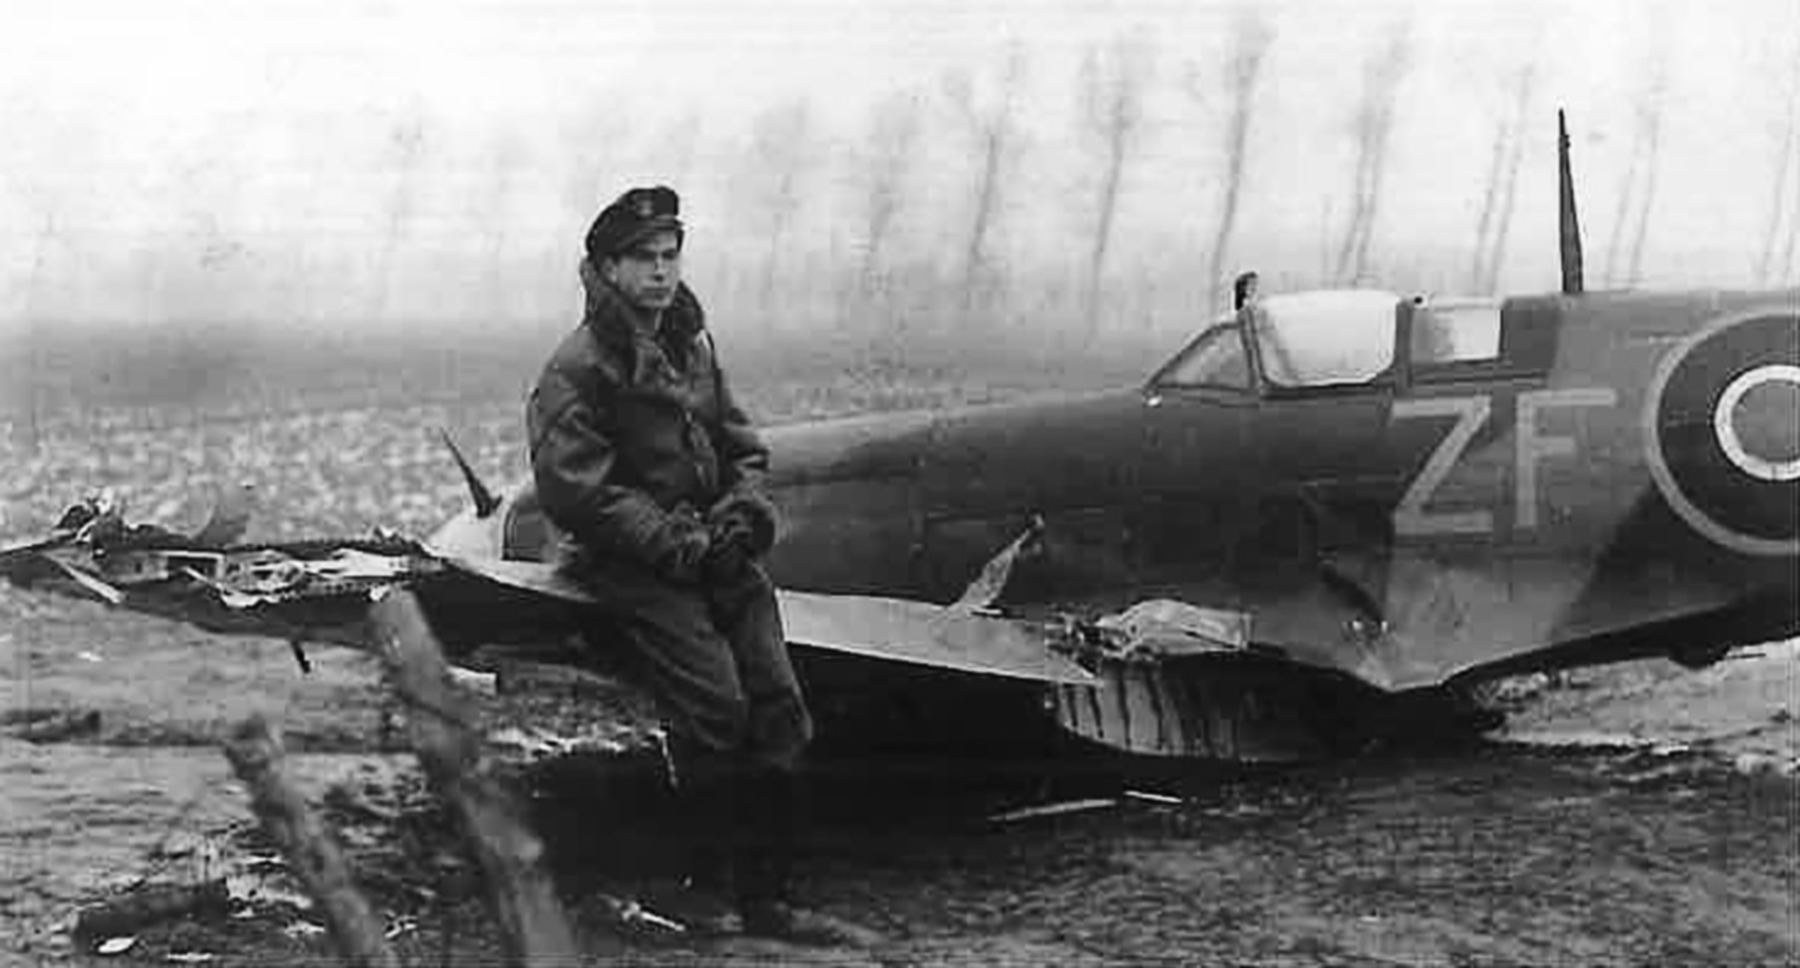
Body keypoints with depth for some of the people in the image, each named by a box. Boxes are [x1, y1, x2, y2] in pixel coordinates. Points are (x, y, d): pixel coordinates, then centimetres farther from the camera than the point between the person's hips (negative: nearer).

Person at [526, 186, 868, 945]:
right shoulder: (577, 369, -7)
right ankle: (710, 883, -7)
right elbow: (573, 489, -14)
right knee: (714, 703, -22)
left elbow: (741, 447, 20)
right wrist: (675, 541, -17)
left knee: (778, 704, -8)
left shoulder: (692, 345, 15)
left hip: (715, 550, 6)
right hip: (633, 565, -6)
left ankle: (765, 895, -3)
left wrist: (743, 510, -1)